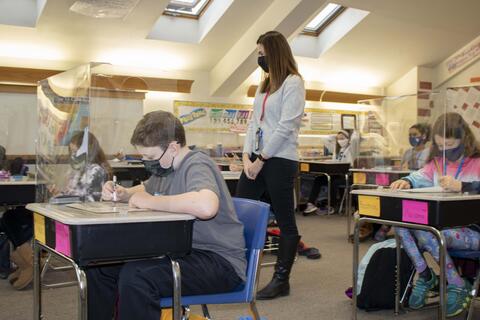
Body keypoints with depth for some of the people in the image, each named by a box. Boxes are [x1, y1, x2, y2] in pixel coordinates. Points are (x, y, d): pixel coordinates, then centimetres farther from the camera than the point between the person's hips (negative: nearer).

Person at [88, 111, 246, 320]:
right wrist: (123, 194, 8)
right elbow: (145, 190, 32)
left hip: (219, 261, -9)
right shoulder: (164, 167, 9)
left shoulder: (196, 165, -18)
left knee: (135, 276, -31)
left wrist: (150, 201, -27)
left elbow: (206, 206, -41)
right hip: (180, 250, 9)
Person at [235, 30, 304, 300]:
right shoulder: (265, 85, 19)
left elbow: (286, 126, -14)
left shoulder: (293, 83, -6)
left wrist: (261, 159, -13)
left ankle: (281, 280, 8)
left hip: (280, 160, -8)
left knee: (285, 221, 1)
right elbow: (254, 122, 15)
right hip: (257, 158, 8)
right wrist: (247, 155, 1)